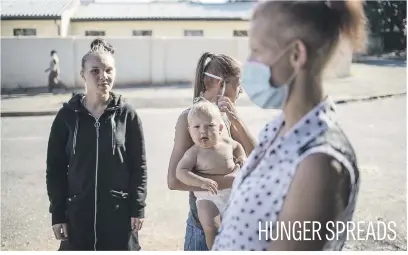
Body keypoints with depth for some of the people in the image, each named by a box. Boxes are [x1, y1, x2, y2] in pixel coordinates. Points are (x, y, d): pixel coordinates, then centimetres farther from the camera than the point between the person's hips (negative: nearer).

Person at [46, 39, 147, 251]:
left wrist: (137, 208, -4)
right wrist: (57, 213, -1)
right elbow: (55, 168, 1)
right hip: (77, 212, 1)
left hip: (119, 213, 0)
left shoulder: (127, 115, -4)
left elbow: (139, 166, -1)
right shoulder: (67, 116, -3)